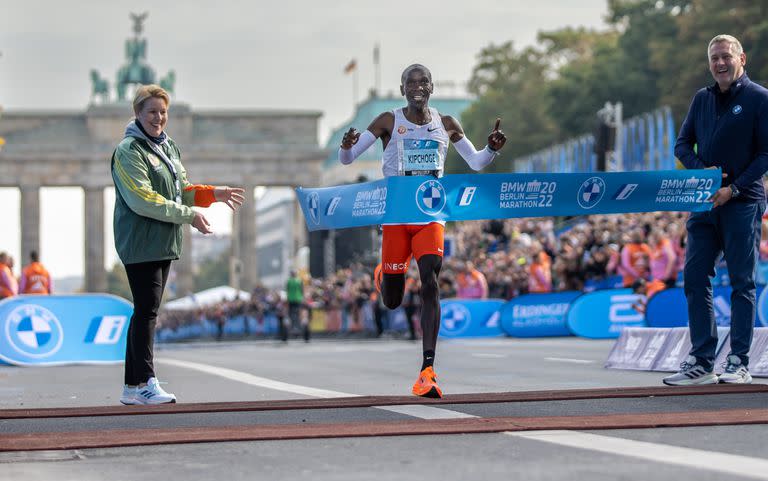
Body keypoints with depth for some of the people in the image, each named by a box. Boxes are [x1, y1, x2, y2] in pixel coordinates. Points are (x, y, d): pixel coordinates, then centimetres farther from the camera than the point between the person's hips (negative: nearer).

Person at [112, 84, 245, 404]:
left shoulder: (168, 147, 17)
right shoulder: (129, 151, -11)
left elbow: (180, 192, 21)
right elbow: (143, 200, -19)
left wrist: (212, 194, 6)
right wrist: (188, 215, -18)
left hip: (164, 243, 9)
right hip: (140, 243, -9)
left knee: (147, 311, 9)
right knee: (147, 310, -11)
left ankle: (132, 387, 14)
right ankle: (145, 382, -8)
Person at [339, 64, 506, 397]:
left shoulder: (446, 124, 6)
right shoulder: (389, 121, -3)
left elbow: (476, 162, 15)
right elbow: (346, 159, -3)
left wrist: (492, 148, -7)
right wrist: (346, 145, -27)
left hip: (430, 215, 1)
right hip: (396, 215, -1)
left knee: (430, 285, -19)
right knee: (392, 302, 6)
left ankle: (428, 371, -21)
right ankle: (384, 275, 47)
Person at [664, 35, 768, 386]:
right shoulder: (702, 99, 14)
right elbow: (682, 144, 14)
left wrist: (734, 188, -15)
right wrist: (701, 170, -7)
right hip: (705, 201, 5)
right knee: (695, 279, 1)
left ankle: (739, 363, 3)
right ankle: (701, 362, 6)